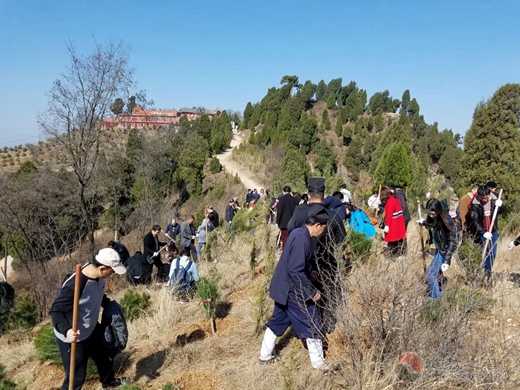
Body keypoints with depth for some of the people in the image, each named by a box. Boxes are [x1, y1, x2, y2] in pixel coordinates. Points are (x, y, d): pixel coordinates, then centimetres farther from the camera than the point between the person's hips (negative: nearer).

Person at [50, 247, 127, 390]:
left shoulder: (99, 276, -14)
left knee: (104, 356, 29)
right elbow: (56, 311, -30)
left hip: (92, 329, 8)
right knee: (76, 377, 4)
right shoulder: (74, 284, -37)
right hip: (72, 338, -8)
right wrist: (66, 331, -44)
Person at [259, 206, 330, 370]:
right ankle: (318, 361, 19)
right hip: (294, 291, -10)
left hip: (283, 288, 10)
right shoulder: (302, 239, -25)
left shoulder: (298, 233, 5)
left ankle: (265, 355, 31)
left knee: (278, 320, 20)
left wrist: (311, 287, 19)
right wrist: (312, 292, -18)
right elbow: (296, 271, -27)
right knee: (312, 322, 5)